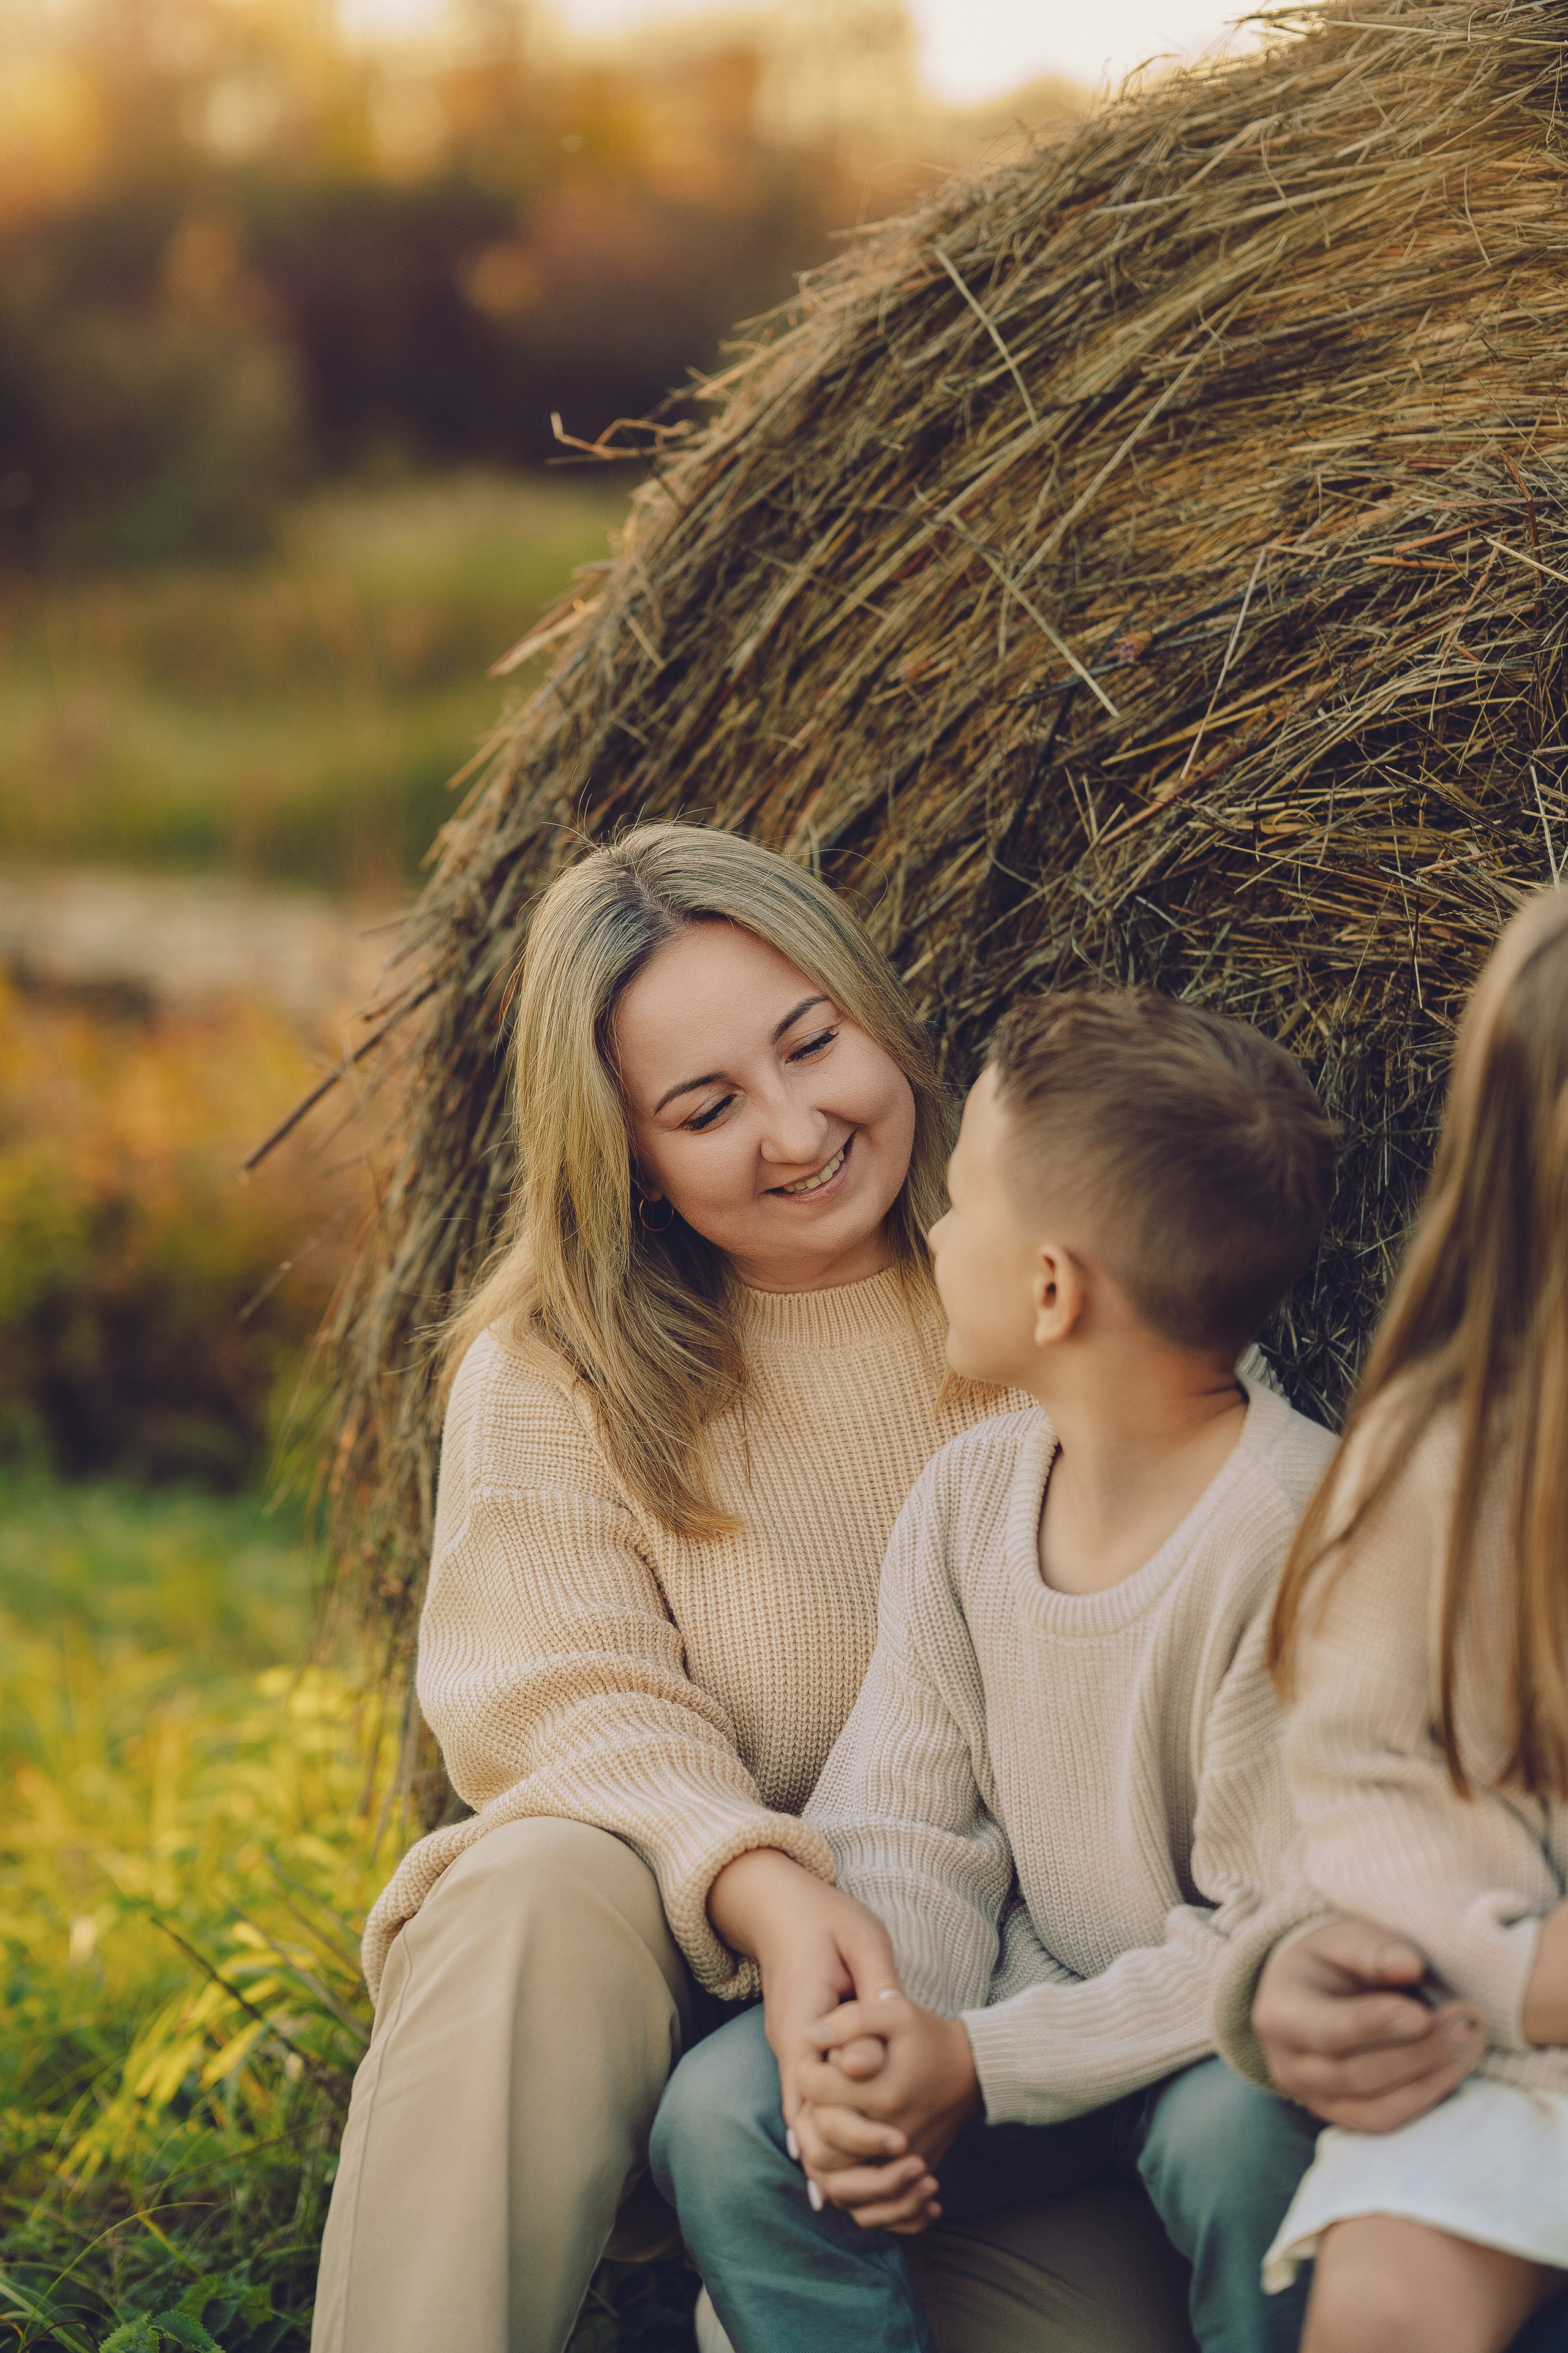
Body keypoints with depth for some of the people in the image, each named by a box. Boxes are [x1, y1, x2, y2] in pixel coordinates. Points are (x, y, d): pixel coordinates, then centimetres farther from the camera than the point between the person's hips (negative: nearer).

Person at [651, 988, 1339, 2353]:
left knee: (1242, 2131, -37)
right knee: (721, 2110, -14)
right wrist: (871, 2035, -20)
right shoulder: (966, 1499, -2)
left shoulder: (1298, 1543, -24)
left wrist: (984, 2063, -26)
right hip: (1039, 2000, 5)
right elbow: (906, 1817, 0)